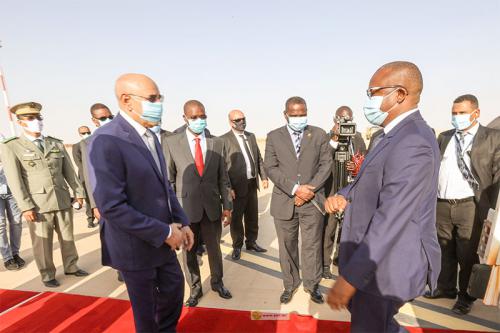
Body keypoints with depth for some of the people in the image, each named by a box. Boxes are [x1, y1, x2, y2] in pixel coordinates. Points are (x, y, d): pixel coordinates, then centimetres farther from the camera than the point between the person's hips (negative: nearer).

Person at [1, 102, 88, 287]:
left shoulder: (57, 144, 10)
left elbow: (69, 171, 11)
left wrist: (78, 192, 8)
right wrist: (25, 207, -12)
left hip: (63, 200, 3)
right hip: (37, 204, -3)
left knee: (67, 237, 13)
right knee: (42, 242, 7)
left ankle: (71, 267, 30)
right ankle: (47, 275, 24)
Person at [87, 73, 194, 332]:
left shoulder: (150, 136, 4)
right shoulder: (106, 141, -23)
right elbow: (111, 207, -27)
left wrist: (181, 222, 2)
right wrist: (163, 232, -21)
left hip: (162, 239, 8)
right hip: (136, 245, -7)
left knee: (173, 289, 24)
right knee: (146, 308, 17)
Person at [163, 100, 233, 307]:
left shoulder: (216, 143, 0)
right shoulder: (172, 143, -6)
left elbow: (223, 178, 3)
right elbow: (168, 179, -2)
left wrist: (227, 206, 2)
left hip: (212, 206, 2)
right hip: (185, 207, -1)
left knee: (214, 248, 18)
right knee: (189, 251, 14)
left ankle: (217, 282, 42)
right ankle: (195, 288, 37)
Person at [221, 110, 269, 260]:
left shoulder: (251, 136, 11)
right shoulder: (224, 140, -10)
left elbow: (259, 159, 14)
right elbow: (222, 166, -14)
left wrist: (264, 177, 6)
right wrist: (228, 188, -17)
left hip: (252, 184, 6)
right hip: (237, 186, -6)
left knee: (253, 216, 18)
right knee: (236, 217, 9)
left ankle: (251, 242, 36)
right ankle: (237, 246, 28)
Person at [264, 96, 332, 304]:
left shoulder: (319, 134, 5)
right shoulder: (274, 137, 2)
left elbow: (326, 164, 1)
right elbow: (270, 168, -5)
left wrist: (310, 189, -12)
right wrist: (295, 189, -15)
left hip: (312, 201, 0)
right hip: (284, 201, 0)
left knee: (312, 246, 10)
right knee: (287, 246, 13)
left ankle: (312, 285, 32)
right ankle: (290, 285, 33)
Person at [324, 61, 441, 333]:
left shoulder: (412, 144, -26)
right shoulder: (397, 135, 7)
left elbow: (390, 222, -29)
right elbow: (373, 183, 12)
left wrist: (349, 279, -26)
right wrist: (343, 195, -9)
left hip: (386, 266, -9)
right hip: (377, 257, 9)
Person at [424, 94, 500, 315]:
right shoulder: (444, 137, 11)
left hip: (469, 205, -3)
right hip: (441, 204, 4)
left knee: (467, 254, 4)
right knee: (444, 250, 16)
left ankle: (465, 296, 24)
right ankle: (445, 287, 34)